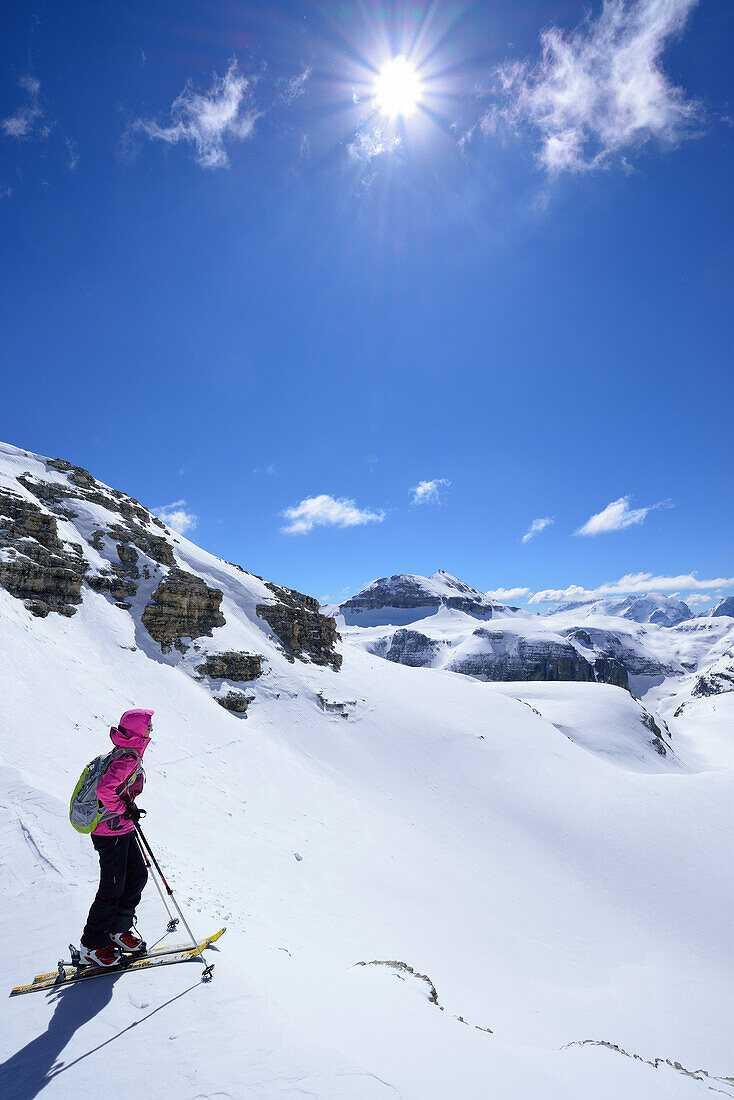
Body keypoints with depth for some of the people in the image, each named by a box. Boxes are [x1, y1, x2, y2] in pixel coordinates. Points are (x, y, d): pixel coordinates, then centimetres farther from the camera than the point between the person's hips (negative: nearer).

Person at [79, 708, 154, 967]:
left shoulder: (127, 756, 6)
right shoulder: (129, 759, -25)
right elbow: (104, 790, -35)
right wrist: (125, 811, -21)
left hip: (121, 829, 10)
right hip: (112, 831, -10)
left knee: (138, 875, 15)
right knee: (112, 887, 3)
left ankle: (117, 930, 29)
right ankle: (91, 947, 20)